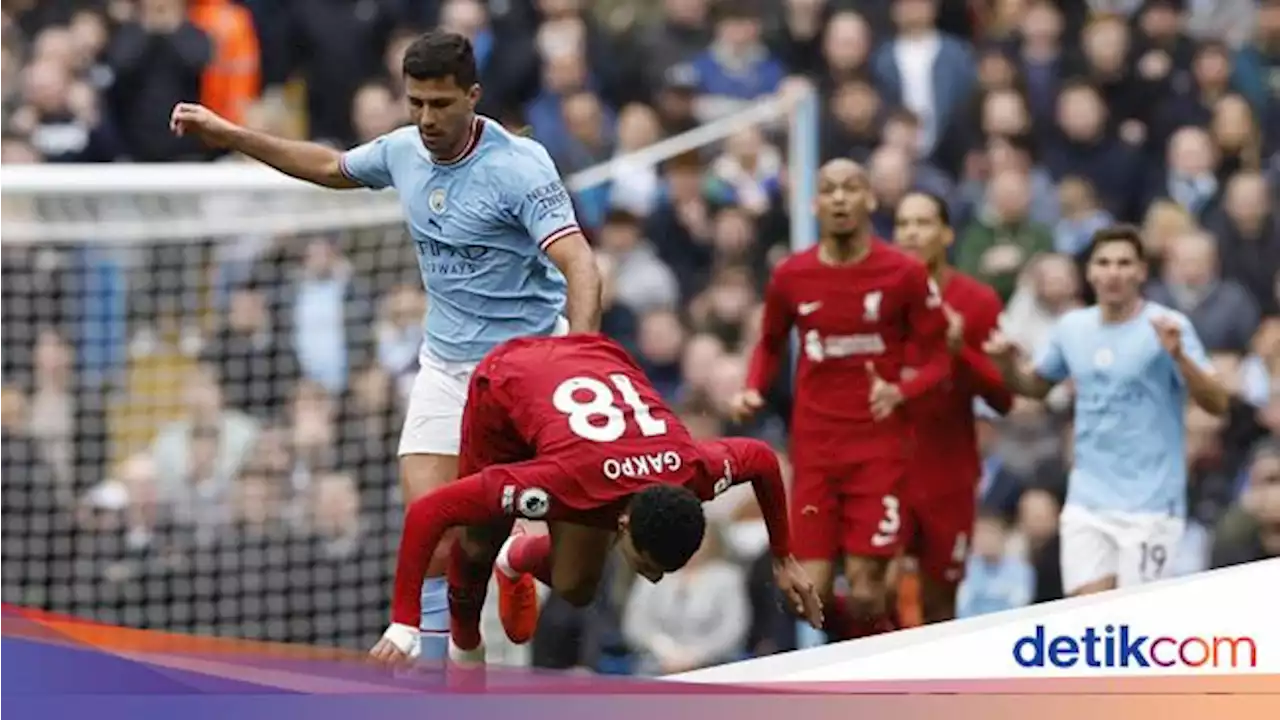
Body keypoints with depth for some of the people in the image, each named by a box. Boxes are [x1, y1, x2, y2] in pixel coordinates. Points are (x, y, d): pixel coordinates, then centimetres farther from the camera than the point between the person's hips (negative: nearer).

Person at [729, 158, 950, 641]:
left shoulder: (904, 274, -5)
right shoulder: (791, 276, 3)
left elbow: (936, 358, 1)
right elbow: (771, 343, 20)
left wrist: (900, 392, -19)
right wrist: (754, 391, 1)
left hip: (879, 450, -2)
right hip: (813, 450, 2)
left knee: (865, 594, -9)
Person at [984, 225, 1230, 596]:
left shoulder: (1167, 327, -8)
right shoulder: (1073, 328, 7)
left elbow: (1217, 403, -15)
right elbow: (1035, 386, 24)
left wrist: (1179, 356, -31)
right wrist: (1008, 364, 2)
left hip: (1148, 505, -4)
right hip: (1086, 503, 4)